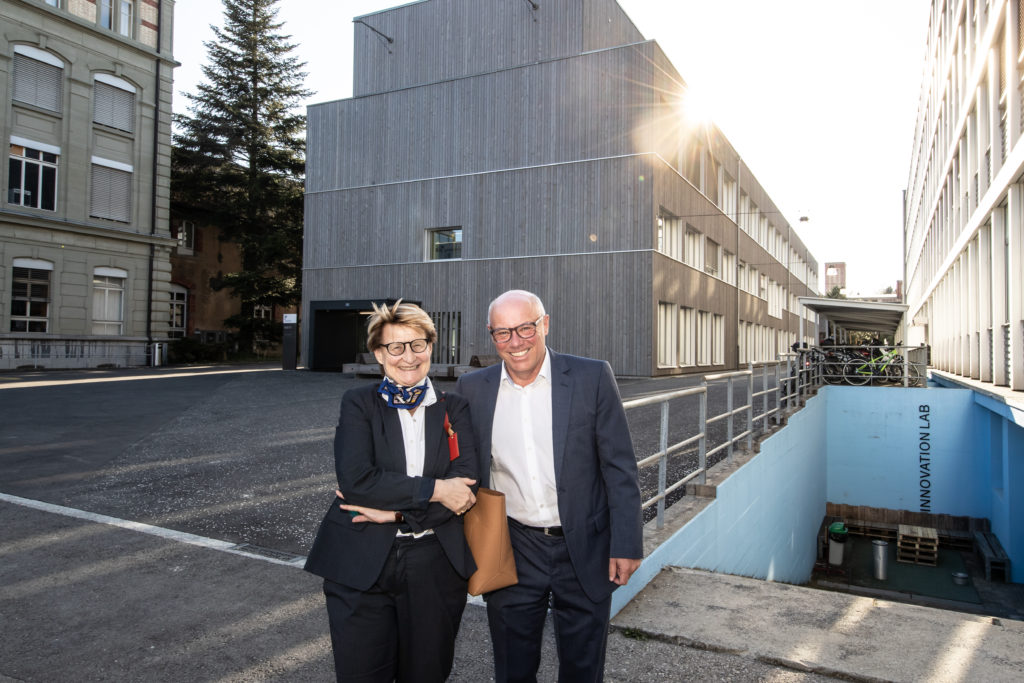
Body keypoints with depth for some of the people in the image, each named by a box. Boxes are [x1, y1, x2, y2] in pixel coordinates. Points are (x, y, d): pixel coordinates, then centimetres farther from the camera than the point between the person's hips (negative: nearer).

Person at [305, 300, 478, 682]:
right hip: (361, 567, -1)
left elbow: (466, 485, -8)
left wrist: (396, 510, -15)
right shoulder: (358, 404, 0)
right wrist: (435, 490, -17)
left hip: (436, 568, 2)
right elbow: (355, 479, -16)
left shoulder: (454, 409, 4)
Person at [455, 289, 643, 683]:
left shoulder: (592, 378, -8)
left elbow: (620, 468, -6)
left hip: (584, 550, -1)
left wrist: (626, 544, -9)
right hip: (511, 552, 2)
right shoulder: (473, 389, -1)